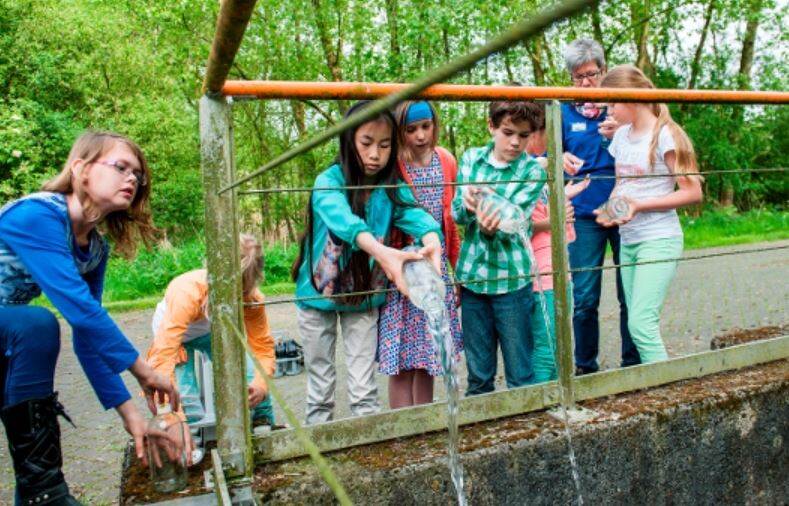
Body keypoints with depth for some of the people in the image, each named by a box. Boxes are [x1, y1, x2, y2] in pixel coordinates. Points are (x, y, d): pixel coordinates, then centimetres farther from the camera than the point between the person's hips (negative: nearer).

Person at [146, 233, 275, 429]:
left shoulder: (252, 298, -30)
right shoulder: (187, 293, -42)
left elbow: (263, 348, -22)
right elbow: (163, 351, -49)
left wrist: (261, 385, -42)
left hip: (213, 330, 3)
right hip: (173, 330, -2)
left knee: (254, 381, -13)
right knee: (186, 399, -22)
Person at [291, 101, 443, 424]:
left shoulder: (391, 187, -10)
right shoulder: (329, 182, -21)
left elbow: (416, 215, -27)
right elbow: (343, 220, -41)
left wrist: (432, 242, -52)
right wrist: (383, 253, -60)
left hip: (365, 297, 2)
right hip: (318, 296, -2)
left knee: (364, 388, 7)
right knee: (320, 388, 13)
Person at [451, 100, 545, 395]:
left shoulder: (533, 172, -5)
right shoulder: (471, 158, 4)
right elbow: (457, 213, 0)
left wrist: (491, 227, -37)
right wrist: (469, 204, -24)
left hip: (511, 279, -2)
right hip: (472, 275, 3)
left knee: (519, 372, 5)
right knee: (478, 373, 14)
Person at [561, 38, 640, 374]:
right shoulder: (565, 112, 8)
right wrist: (561, 160, -17)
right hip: (584, 214, 0)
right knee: (584, 299, 1)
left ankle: (633, 365, 21)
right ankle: (585, 367, 18)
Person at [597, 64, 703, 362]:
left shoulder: (664, 135, -9)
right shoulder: (622, 134, 11)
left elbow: (693, 193, -11)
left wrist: (639, 205, -19)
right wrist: (609, 210, -1)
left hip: (658, 240, -7)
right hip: (628, 240, 7)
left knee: (641, 324, -15)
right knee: (641, 324, 8)